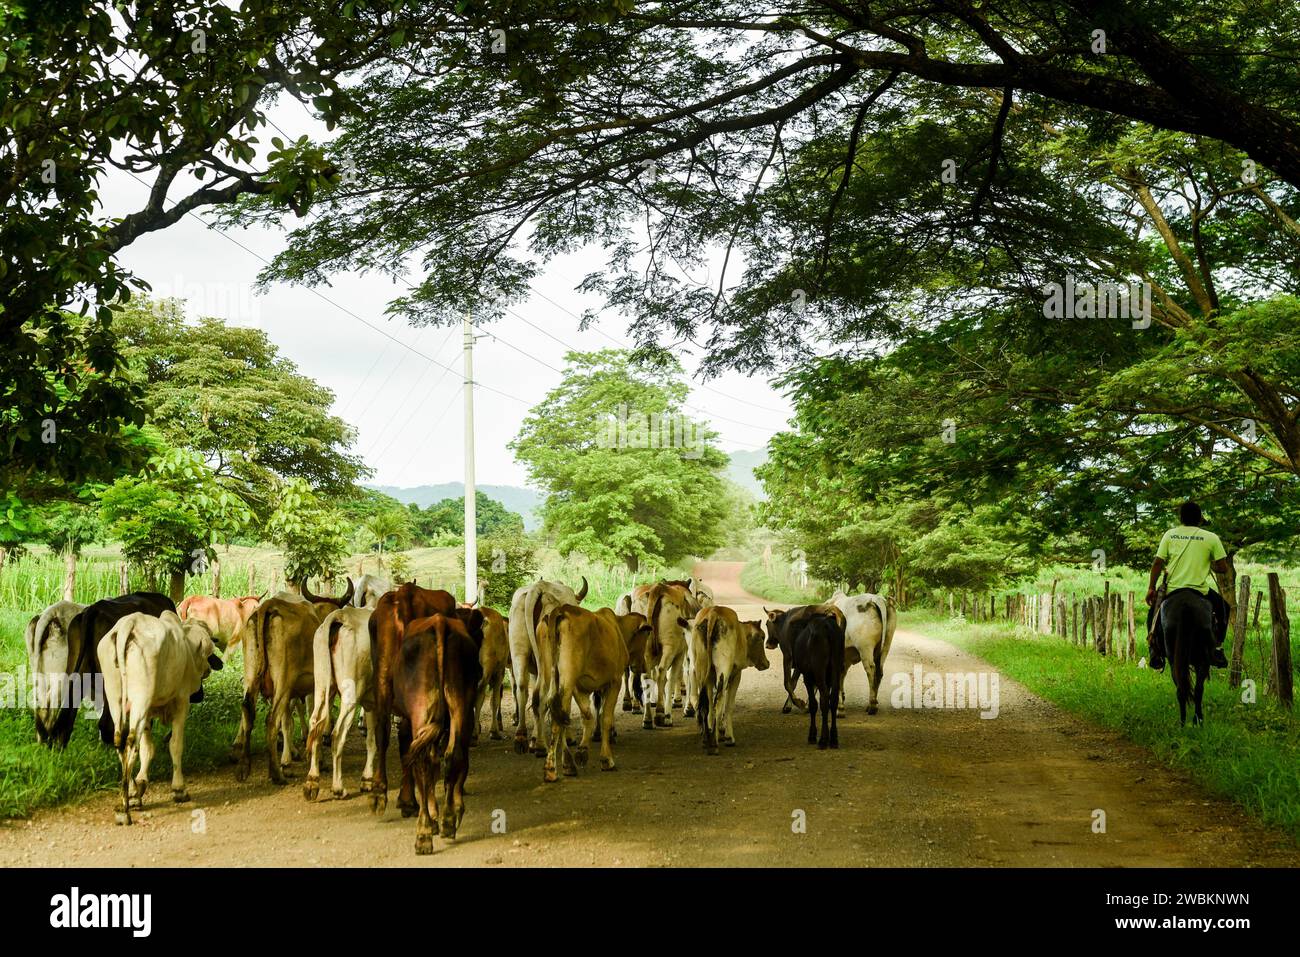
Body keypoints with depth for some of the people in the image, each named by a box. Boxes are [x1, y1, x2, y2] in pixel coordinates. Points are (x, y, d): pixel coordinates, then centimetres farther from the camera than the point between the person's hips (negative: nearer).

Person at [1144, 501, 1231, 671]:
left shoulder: (1170, 534, 4)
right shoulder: (1211, 537, 0)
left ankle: (1156, 652, 11)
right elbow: (1223, 568, -1)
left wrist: (1151, 588, 8)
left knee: (1159, 611, 27)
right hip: (1201, 591, -1)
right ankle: (1216, 646, 12)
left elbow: (1157, 563, 0)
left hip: (1173, 589, 1)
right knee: (1223, 608, 25)